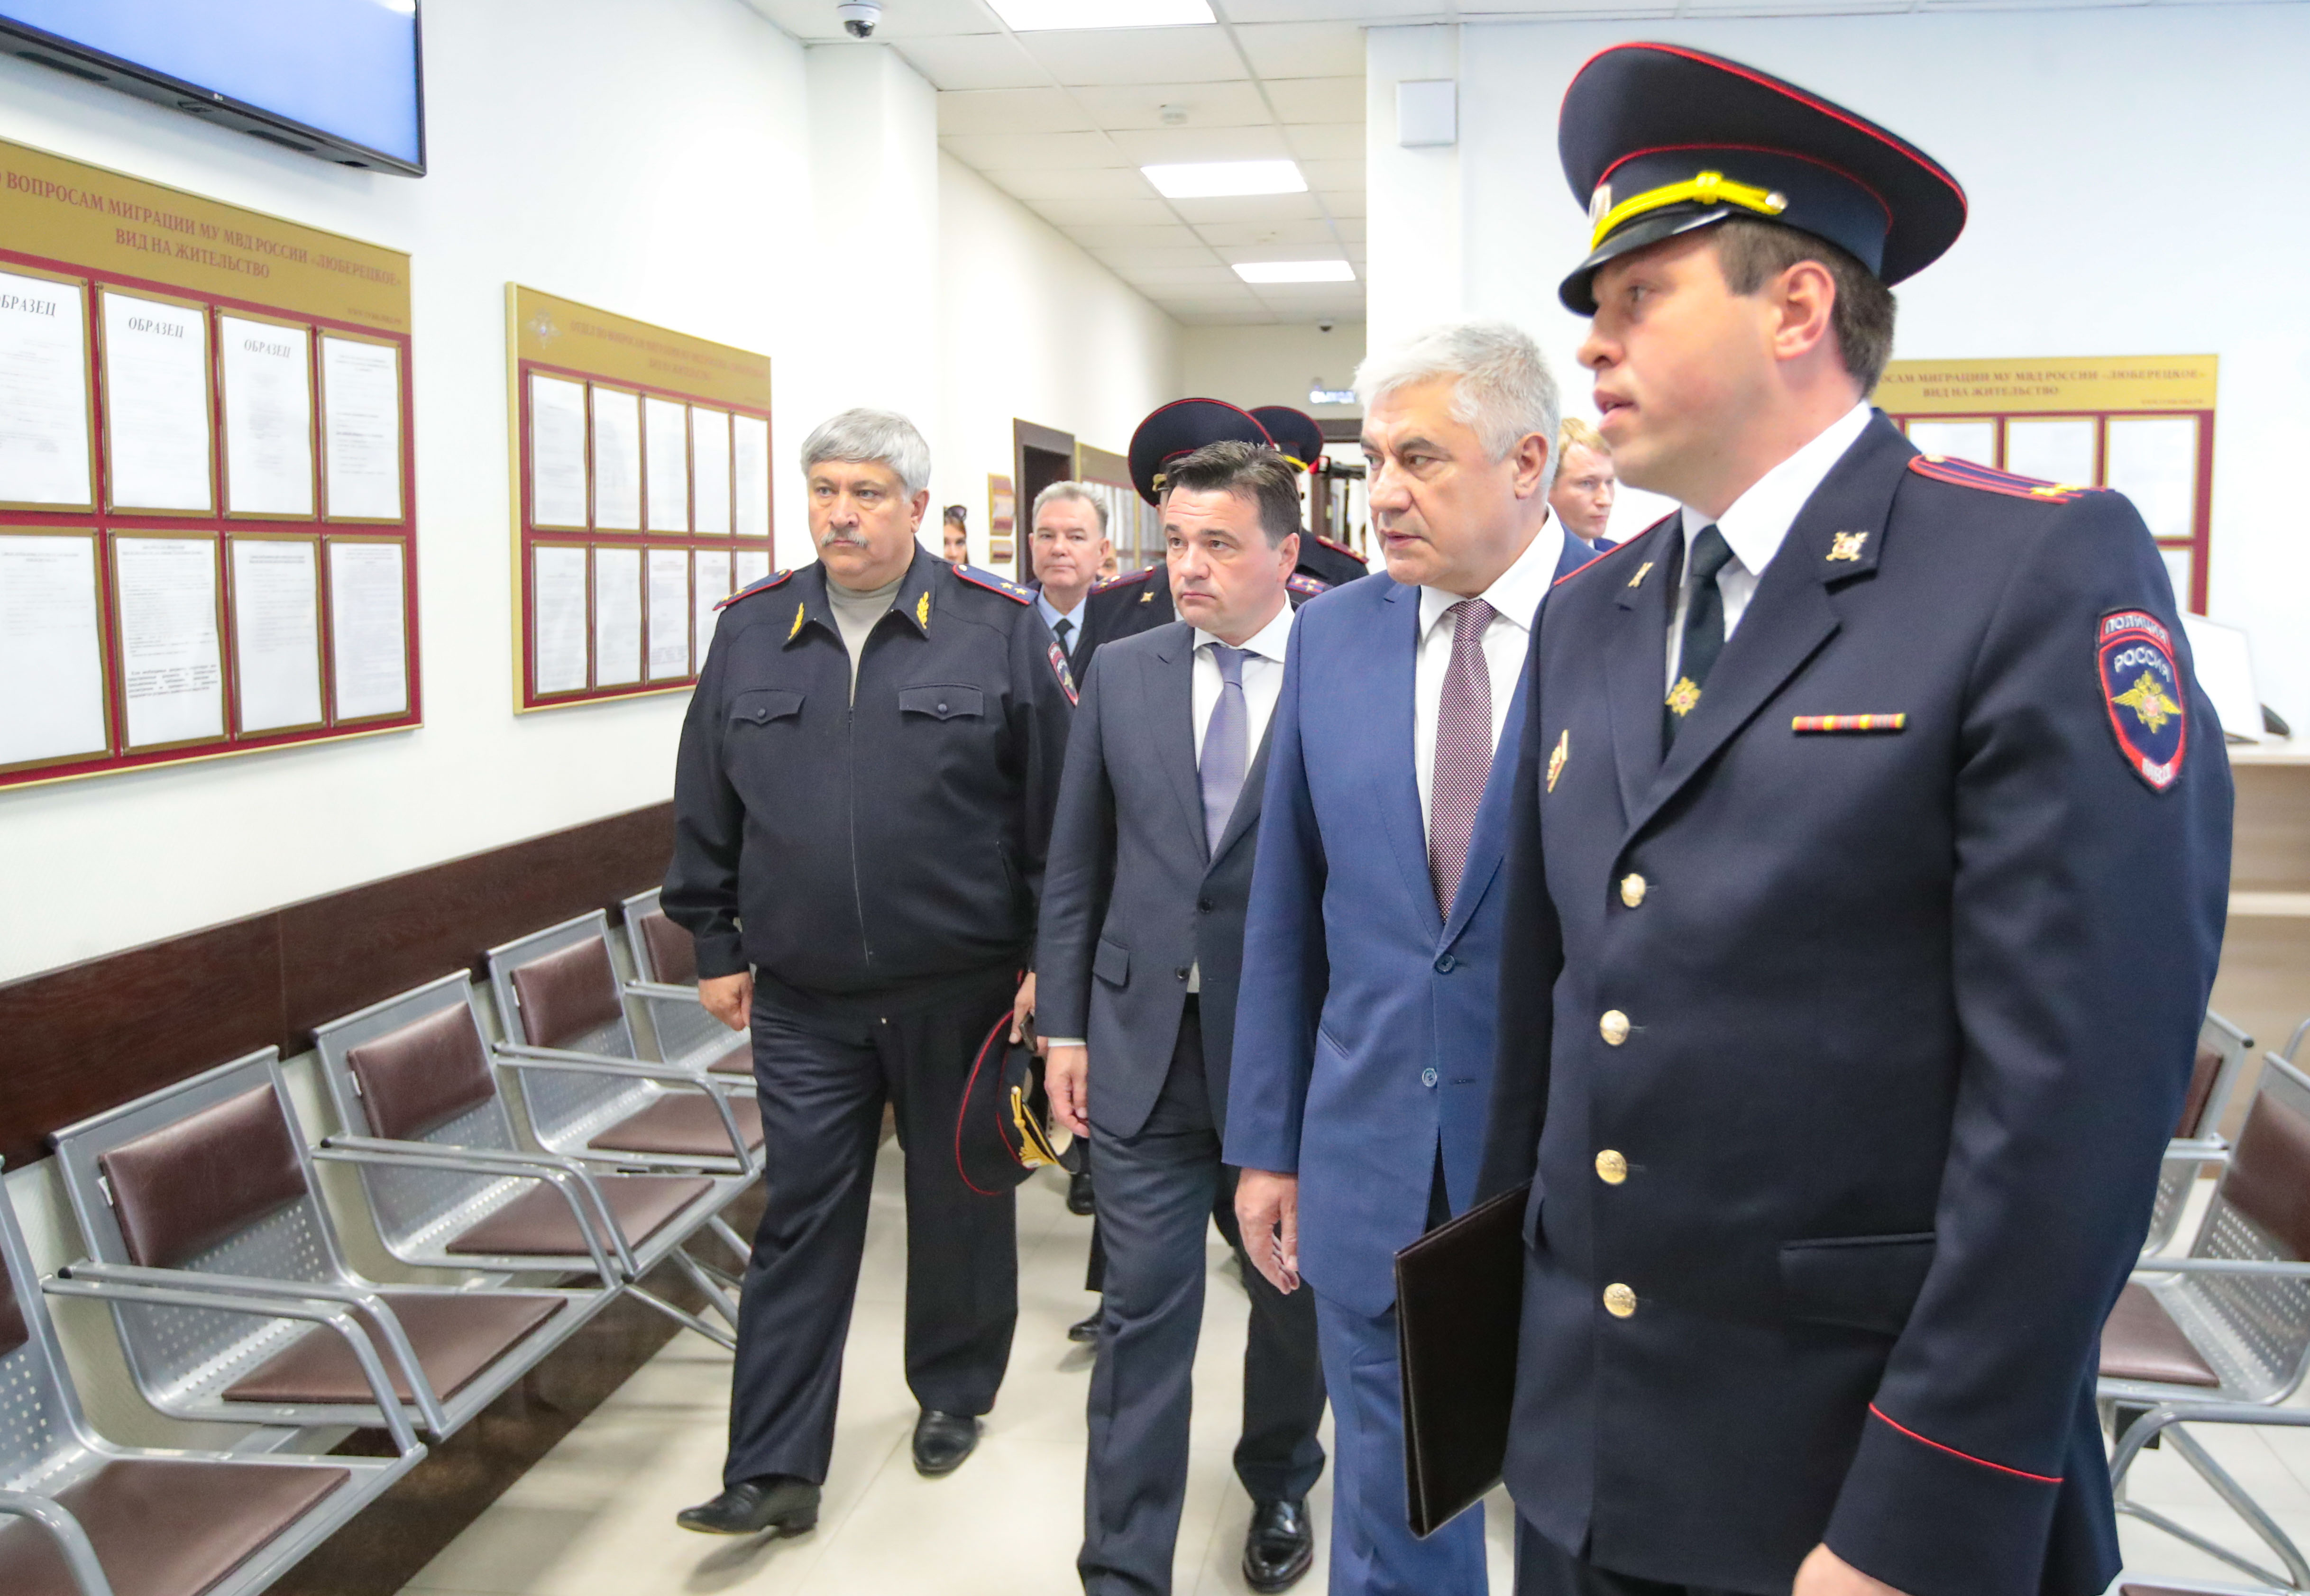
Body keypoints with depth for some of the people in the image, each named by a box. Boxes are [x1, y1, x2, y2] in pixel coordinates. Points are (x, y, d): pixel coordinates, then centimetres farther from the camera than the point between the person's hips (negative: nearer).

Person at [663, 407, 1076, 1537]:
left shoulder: (1000, 629, -5)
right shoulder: (751, 632, 4)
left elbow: (1057, 809, -4)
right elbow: (706, 810, 10)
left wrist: (1046, 961, -4)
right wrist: (716, 947, 9)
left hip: (959, 991, -2)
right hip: (802, 1001, 2)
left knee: (959, 1203, 15)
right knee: (801, 1222, 5)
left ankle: (953, 1391, 37)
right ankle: (776, 1471, 14)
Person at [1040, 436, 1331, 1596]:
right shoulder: (1120, 674, 3)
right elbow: (1076, 865, 6)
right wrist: (1064, 1024, 4)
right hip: (1145, 1044, 2)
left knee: (1293, 1297, 17)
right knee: (1144, 1314, 4)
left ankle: (1280, 1488, 44)